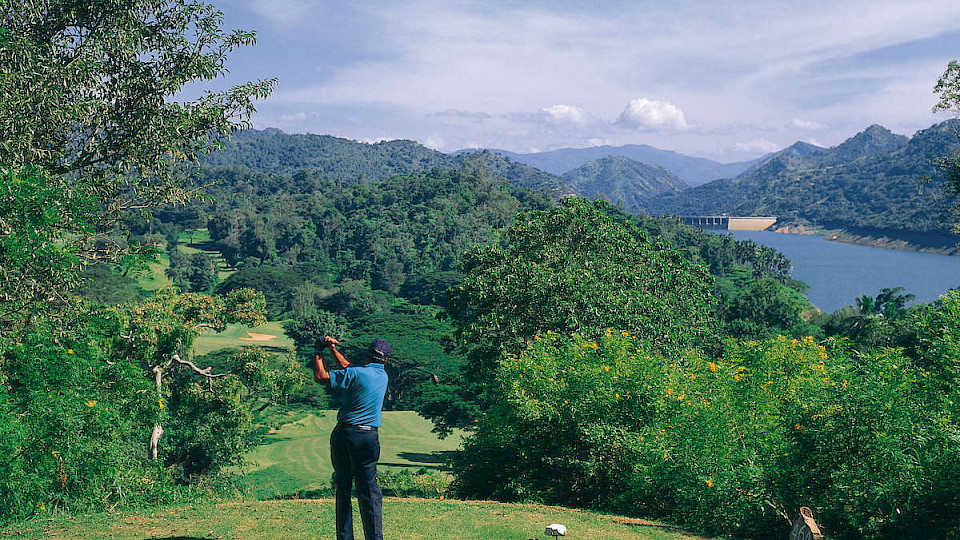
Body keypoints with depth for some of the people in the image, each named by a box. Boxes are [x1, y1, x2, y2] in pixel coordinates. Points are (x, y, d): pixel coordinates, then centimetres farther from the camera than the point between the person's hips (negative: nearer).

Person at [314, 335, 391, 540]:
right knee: (368, 488, 6)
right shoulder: (383, 376, 7)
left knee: (343, 487, 7)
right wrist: (333, 349, 20)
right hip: (370, 437, 4)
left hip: (346, 434, -4)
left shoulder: (356, 374, -13)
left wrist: (319, 352, 3)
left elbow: (320, 376, -9)